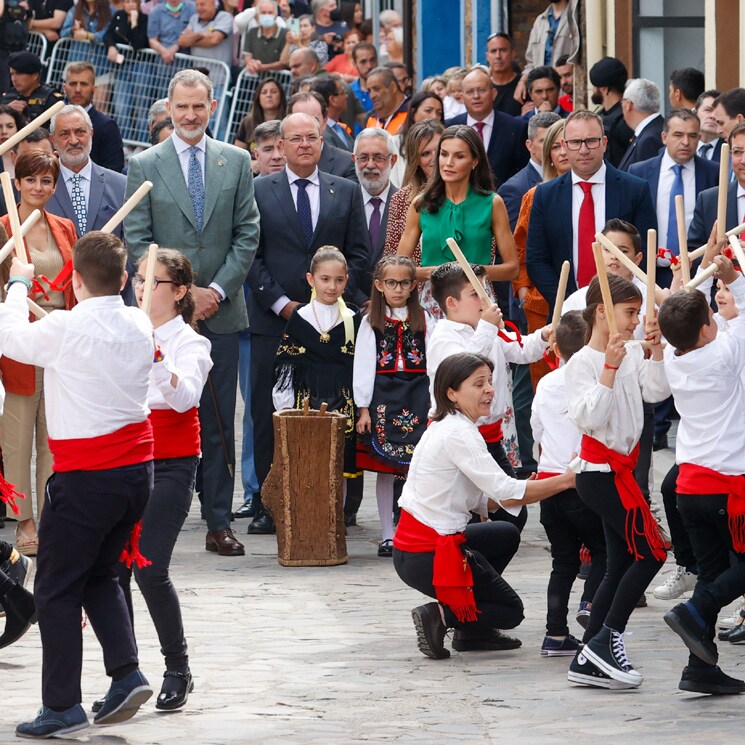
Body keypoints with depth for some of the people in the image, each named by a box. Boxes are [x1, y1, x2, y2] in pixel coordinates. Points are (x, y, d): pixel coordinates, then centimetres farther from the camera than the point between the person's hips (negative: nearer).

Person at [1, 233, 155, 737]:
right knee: (101, 575, 22)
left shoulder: (64, 330, -16)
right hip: (137, 470, 6)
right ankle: (127, 673, 9)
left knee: (57, 591, 4)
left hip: (85, 478, -6)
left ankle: (62, 705, 5)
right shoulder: (140, 327, 1)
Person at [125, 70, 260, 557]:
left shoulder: (236, 162, 8)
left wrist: (217, 289, -7)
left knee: (219, 422, 4)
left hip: (221, 311, 2)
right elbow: (137, 242, -1)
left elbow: (247, 236, 5)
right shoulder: (145, 166, 3)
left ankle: (219, 523, 8)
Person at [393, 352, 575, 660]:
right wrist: (568, 480, -17)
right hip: (428, 557, -9)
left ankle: (471, 630, 21)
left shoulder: (442, 427, 14)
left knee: (507, 535, 29)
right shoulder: (459, 434, -17)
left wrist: (529, 491, -2)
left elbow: (482, 501, 12)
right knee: (510, 611, 7)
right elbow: (506, 493, -22)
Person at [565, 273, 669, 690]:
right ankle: (607, 640, -7)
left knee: (622, 565, 8)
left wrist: (655, 349, -6)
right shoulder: (583, 363, -13)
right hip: (602, 471, -9)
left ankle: (588, 662, 10)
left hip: (619, 468, 9)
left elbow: (657, 392, 1)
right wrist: (610, 367, -27)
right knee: (651, 551, -12)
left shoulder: (631, 356, 10)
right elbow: (590, 417, -23)